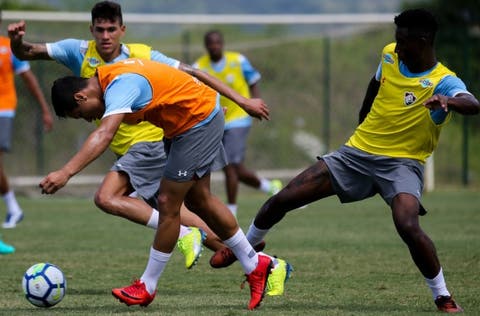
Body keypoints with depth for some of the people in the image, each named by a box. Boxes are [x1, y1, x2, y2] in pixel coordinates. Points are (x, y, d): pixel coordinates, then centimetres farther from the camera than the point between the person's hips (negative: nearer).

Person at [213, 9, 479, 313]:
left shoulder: (444, 82, -18)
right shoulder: (390, 55, 1)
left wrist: (448, 101, -62)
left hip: (402, 163, -5)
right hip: (357, 151, 6)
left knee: (409, 227, -33)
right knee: (281, 200, 1)